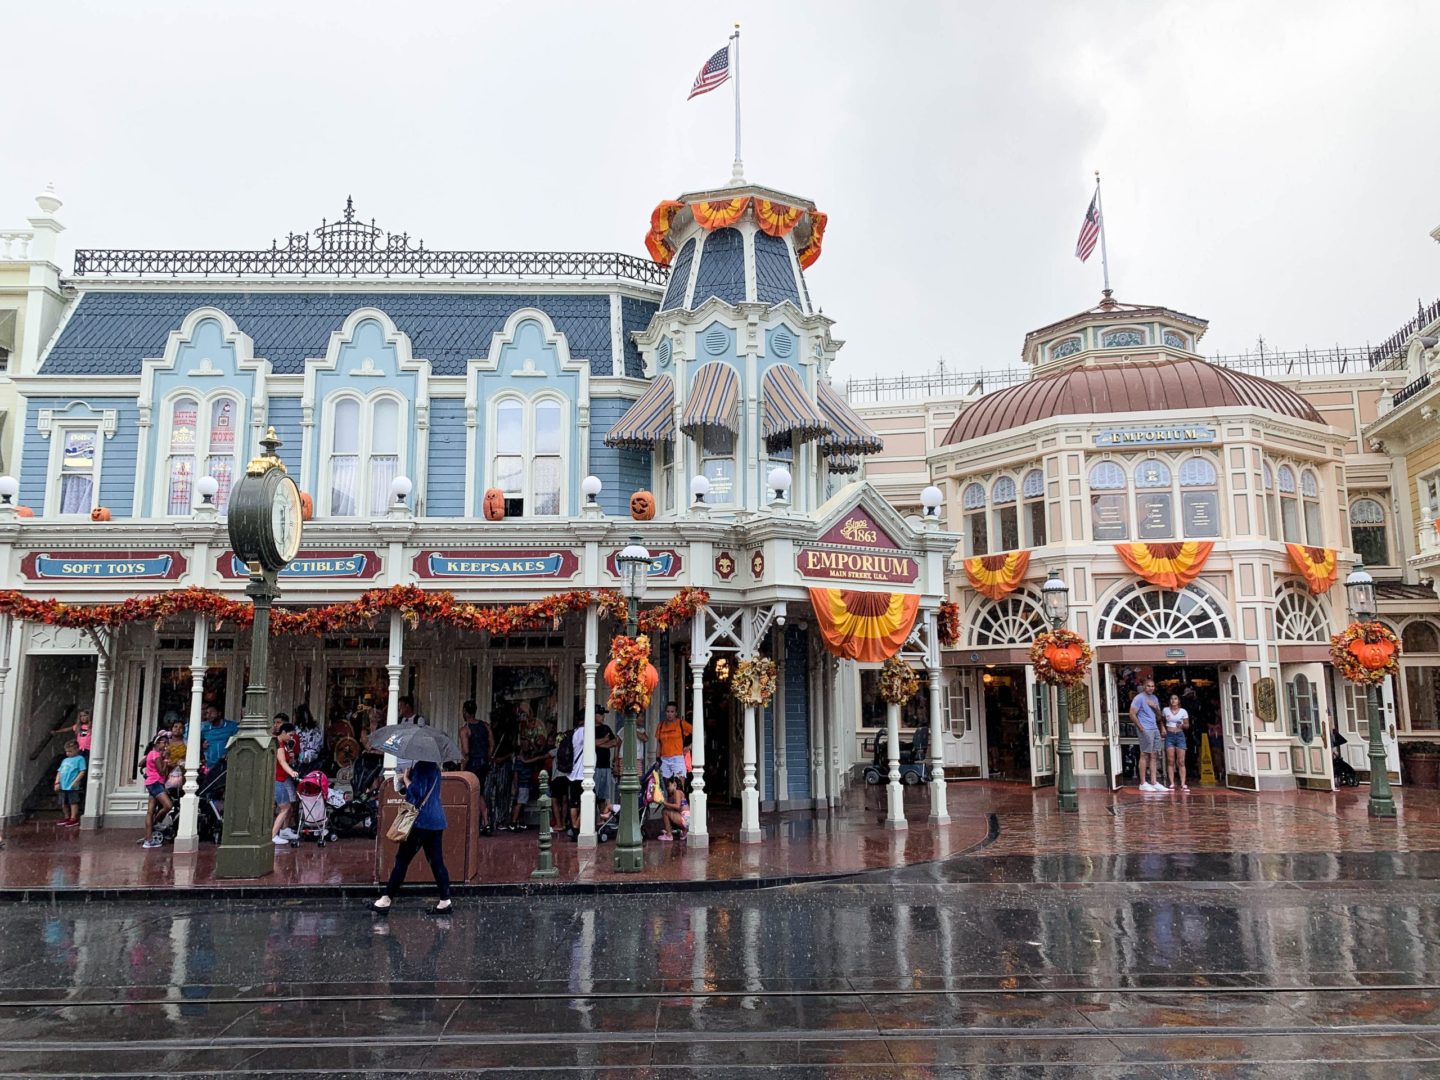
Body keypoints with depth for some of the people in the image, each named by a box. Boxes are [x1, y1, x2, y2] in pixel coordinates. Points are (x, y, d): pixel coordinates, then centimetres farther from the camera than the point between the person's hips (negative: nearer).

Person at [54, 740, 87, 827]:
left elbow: (82, 772, -9)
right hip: (62, 786, 8)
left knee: (73, 802, -5)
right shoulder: (65, 760, 20)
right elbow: (59, 772, 19)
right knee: (64, 803, 14)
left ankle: (73, 818, -3)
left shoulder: (80, 759, -2)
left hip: (72, 787, -8)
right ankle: (67, 817, 26)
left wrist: (75, 782, -16)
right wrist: (57, 782, 7)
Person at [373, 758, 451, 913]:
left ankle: (387, 899, 9)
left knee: (402, 859, 2)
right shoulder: (433, 767, 14)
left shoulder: (422, 767, -15)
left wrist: (406, 779, -6)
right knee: (436, 861, 8)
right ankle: (445, 900, 7)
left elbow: (418, 792, -21)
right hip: (435, 820, 9)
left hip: (422, 821, -9)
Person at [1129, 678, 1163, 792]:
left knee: (1153, 756, 5)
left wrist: (1155, 707, 0)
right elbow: (1132, 714, -11)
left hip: (1155, 729, 7)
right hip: (1146, 730, -7)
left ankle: (1153, 782, 7)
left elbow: (1159, 716, 20)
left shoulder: (1154, 698, 16)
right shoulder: (1139, 698, -6)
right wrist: (1141, 728, -13)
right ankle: (1143, 783, -1)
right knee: (1145, 755, -5)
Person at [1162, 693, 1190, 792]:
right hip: (1169, 735, 0)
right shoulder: (1165, 710, 5)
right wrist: (1163, 728, 1)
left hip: (1180, 735, 0)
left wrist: (1182, 725, -13)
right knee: (1170, 761, -4)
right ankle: (1172, 784, -3)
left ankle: (1183, 784, -5)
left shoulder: (1183, 711, 3)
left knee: (1181, 761, -4)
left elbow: (1187, 725, 7)